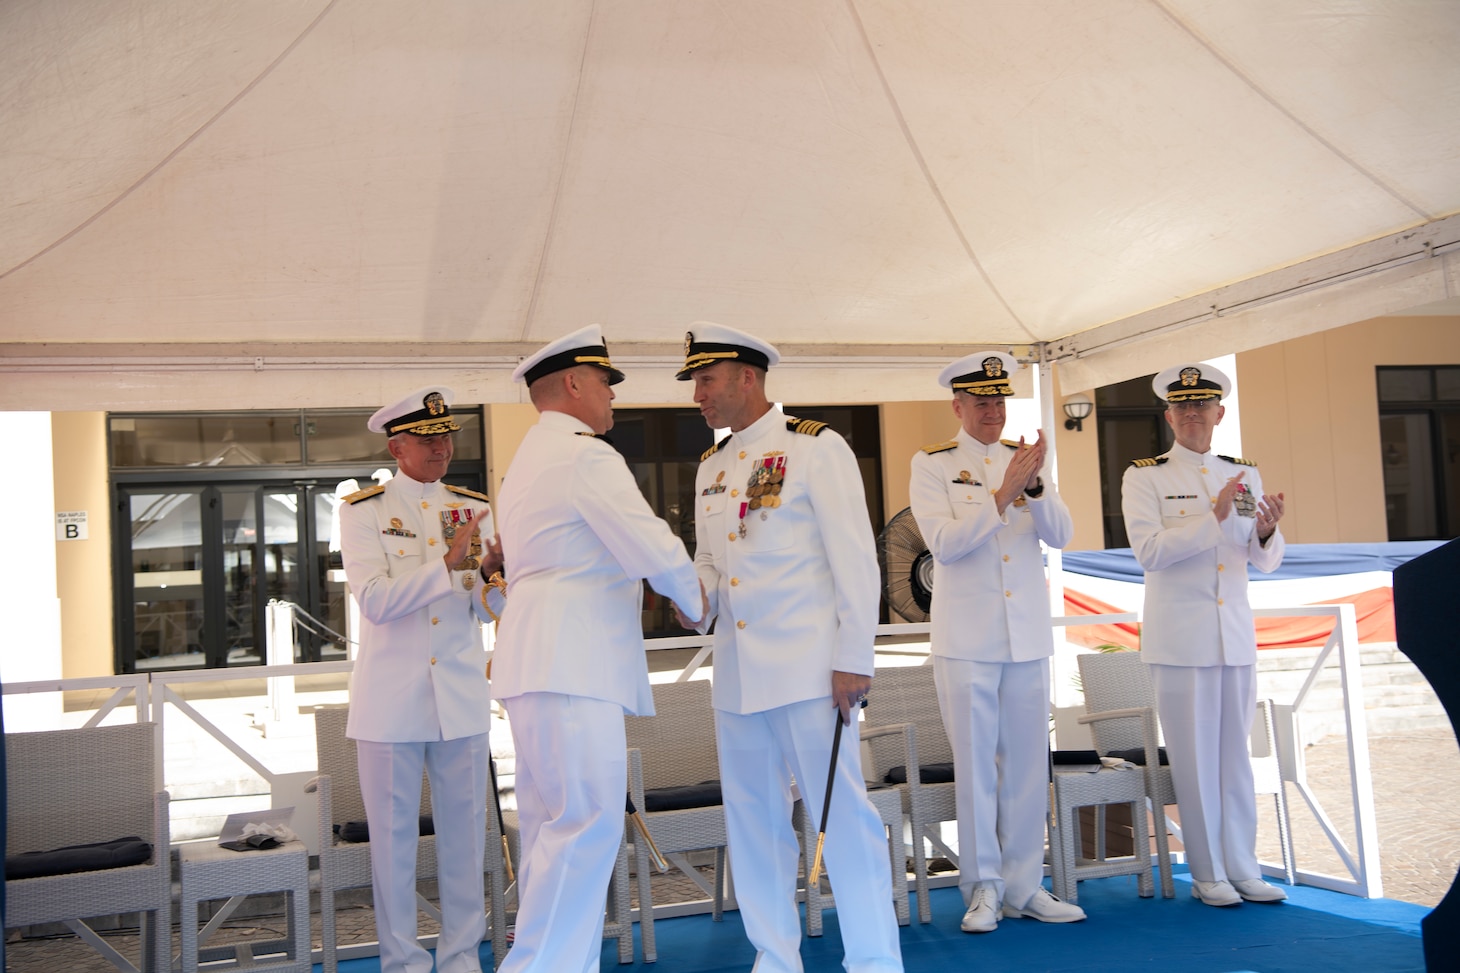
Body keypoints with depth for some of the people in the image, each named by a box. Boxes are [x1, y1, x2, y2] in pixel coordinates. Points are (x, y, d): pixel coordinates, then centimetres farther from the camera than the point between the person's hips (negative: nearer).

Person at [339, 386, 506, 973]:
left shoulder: (474, 510, 8)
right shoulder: (362, 511, -2)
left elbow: (487, 610, 7)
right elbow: (375, 600, -15)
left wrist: (491, 573, -15)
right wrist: (448, 564, -24)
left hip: (463, 696, 3)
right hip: (391, 699, -3)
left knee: (464, 828, 8)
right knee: (393, 834, 4)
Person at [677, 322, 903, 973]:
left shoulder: (816, 448, -5)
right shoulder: (711, 467, 15)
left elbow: (854, 559, -9)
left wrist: (854, 660, -13)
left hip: (806, 666, -7)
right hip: (736, 670, 7)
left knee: (841, 813, -3)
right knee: (752, 819, 11)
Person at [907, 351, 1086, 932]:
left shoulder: (1024, 459, 9)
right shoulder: (932, 464, -1)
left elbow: (1061, 535, -1)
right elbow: (944, 542, -13)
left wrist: (1036, 485, -19)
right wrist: (1003, 493, -20)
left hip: (1029, 635, 4)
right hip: (966, 638, -4)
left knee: (1029, 763, 7)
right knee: (975, 764, 2)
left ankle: (1024, 888, 17)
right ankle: (982, 888, 14)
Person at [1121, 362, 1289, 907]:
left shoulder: (1245, 475, 11)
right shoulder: (1144, 477, -2)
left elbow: (1266, 561, 8)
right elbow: (1149, 551, -15)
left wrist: (1267, 533, -14)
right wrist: (1214, 517, -22)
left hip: (1236, 635, 4)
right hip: (1180, 638, -4)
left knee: (1235, 755, 11)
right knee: (1194, 759, 2)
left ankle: (1242, 869, 20)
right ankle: (1208, 875, 13)